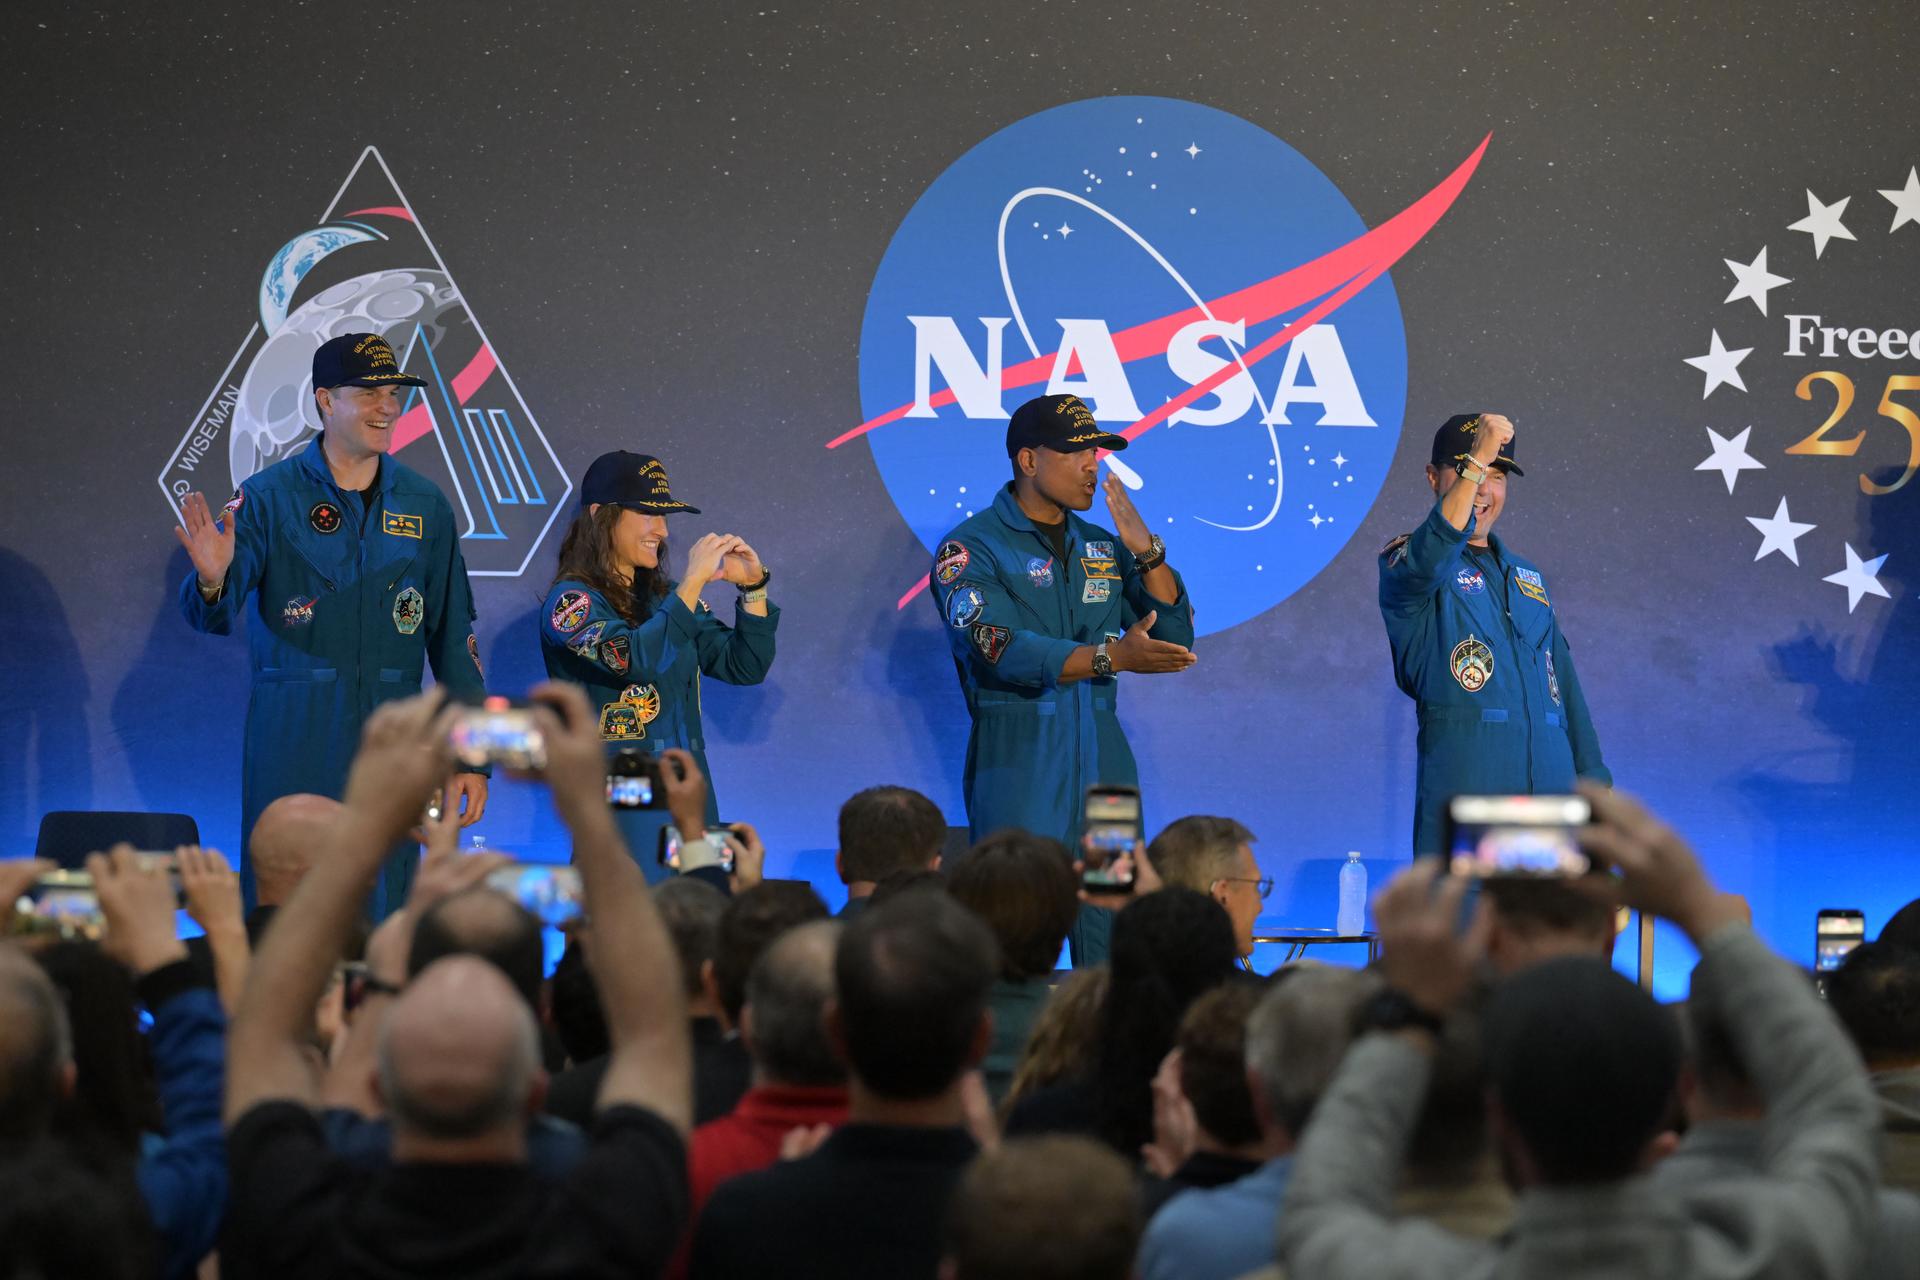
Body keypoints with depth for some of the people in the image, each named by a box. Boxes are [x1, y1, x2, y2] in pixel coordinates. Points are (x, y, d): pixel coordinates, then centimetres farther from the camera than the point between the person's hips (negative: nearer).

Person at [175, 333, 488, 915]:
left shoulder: (425, 505, 9)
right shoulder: (268, 496, -1)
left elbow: (454, 636, 11)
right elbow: (211, 616, -9)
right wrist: (211, 581, -33)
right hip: (292, 741, -3)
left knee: (384, 925, 4)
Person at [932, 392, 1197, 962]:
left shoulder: (1102, 547, 14)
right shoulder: (972, 548, -3)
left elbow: (1175, 637, 11)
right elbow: (998, 649, -18)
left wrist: (1146, 553, -4)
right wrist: (1111, 656, -28)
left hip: (1103, 767, 5)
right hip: (1018, 767, -5)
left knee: (1112, 954, 2)